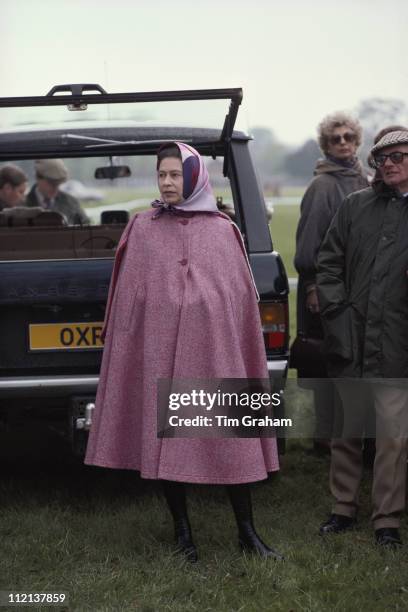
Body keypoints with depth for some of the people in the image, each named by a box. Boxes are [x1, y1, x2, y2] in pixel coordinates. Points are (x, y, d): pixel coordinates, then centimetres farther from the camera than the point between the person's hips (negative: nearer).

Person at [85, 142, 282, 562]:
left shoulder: (223, 230, 6)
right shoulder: (143, 229, 6)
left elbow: (241, 294, 7)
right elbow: (129, 294, 5)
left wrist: (242, 348, 3)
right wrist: (130, 347, 0)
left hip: (215, 348, 0)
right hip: (160, 348, 0)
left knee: (230, 437, -1)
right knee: (166, 437, 3)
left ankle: (247, 533, 7)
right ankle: (182, 532, 15)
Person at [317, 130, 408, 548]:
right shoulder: (355, 206, 9)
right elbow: (328, 262, 11)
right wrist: (336, 310, 1)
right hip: (349, 344, 3)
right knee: (345, 431, 13)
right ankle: (343, 509, 26)